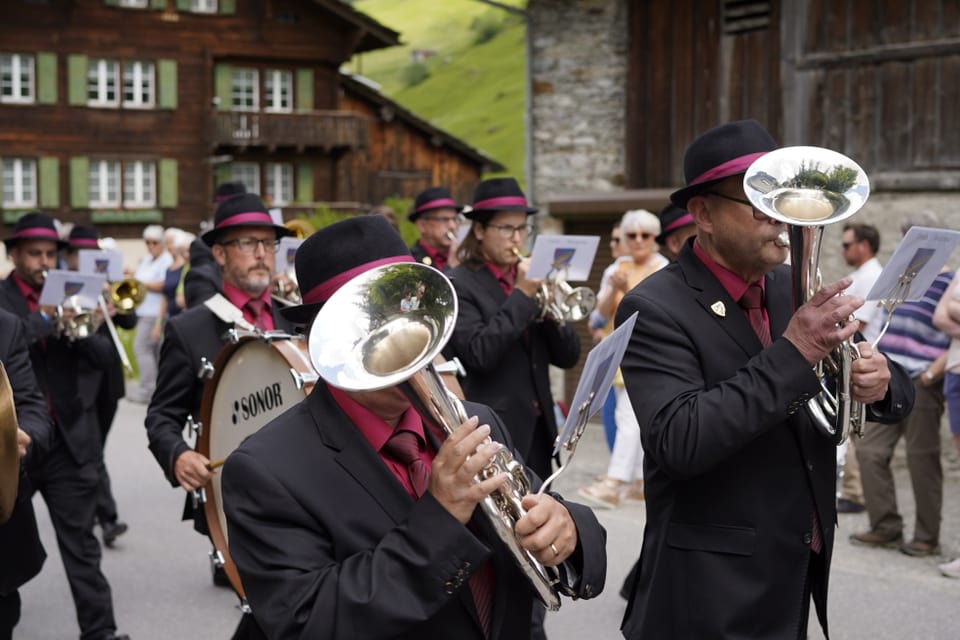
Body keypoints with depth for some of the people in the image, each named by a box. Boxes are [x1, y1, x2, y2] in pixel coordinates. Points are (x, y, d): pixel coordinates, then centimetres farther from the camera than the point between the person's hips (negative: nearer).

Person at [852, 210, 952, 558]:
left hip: (921, 385, -7)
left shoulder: (948, 283, -4)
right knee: (869, 450, 3)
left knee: (922, 460, -2)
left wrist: (934, 370, -18)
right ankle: (886, 528, 13)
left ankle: (927, 537, 10)